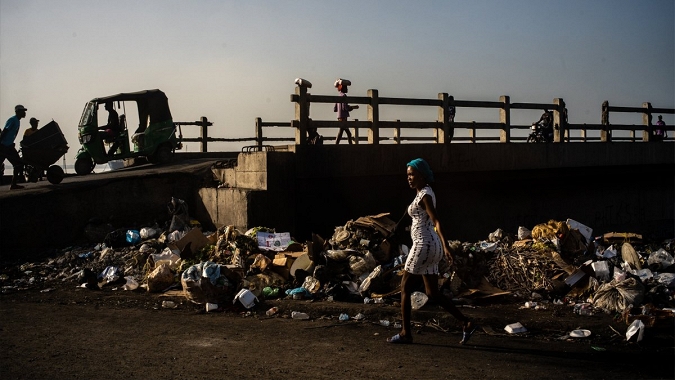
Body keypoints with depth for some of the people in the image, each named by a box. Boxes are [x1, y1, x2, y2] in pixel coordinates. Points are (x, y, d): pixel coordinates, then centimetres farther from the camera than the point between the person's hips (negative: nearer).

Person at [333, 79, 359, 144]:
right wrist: (353, 107, -8)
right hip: (343, 117, -9)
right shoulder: (343, 95, -11)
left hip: (340, 118, 9)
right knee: (340, 132, -10)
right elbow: (344, 108, -21)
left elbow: (334, 109, 19)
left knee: (348, 133, 11)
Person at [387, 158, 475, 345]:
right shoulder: (424, 193, 16)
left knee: (405, 287, 0)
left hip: (424, 245, -10)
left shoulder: (425, 195, -12)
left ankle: (405, 333, 7)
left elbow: (436, 221, -23)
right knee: (432, 292, 10)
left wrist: (445, 246, -32)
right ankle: (466, 323, 9)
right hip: (429, 246, 10)